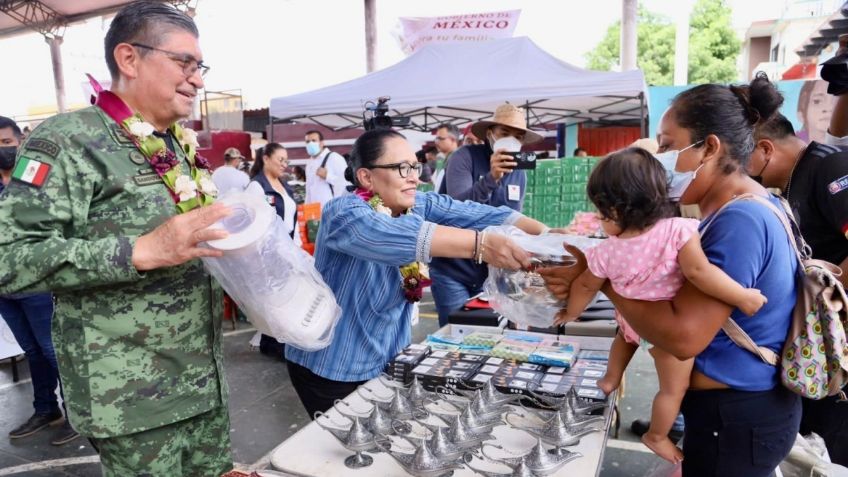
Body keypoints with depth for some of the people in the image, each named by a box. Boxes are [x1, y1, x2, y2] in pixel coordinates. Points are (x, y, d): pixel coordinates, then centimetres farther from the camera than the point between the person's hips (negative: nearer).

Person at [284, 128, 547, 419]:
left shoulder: (419, 206, -5)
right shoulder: (343, 213, -24)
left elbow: (478, 214, -16)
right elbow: (388, 235, -44)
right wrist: (480, 244, -54)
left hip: (387, 360, 6)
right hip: (331, 369, -5)